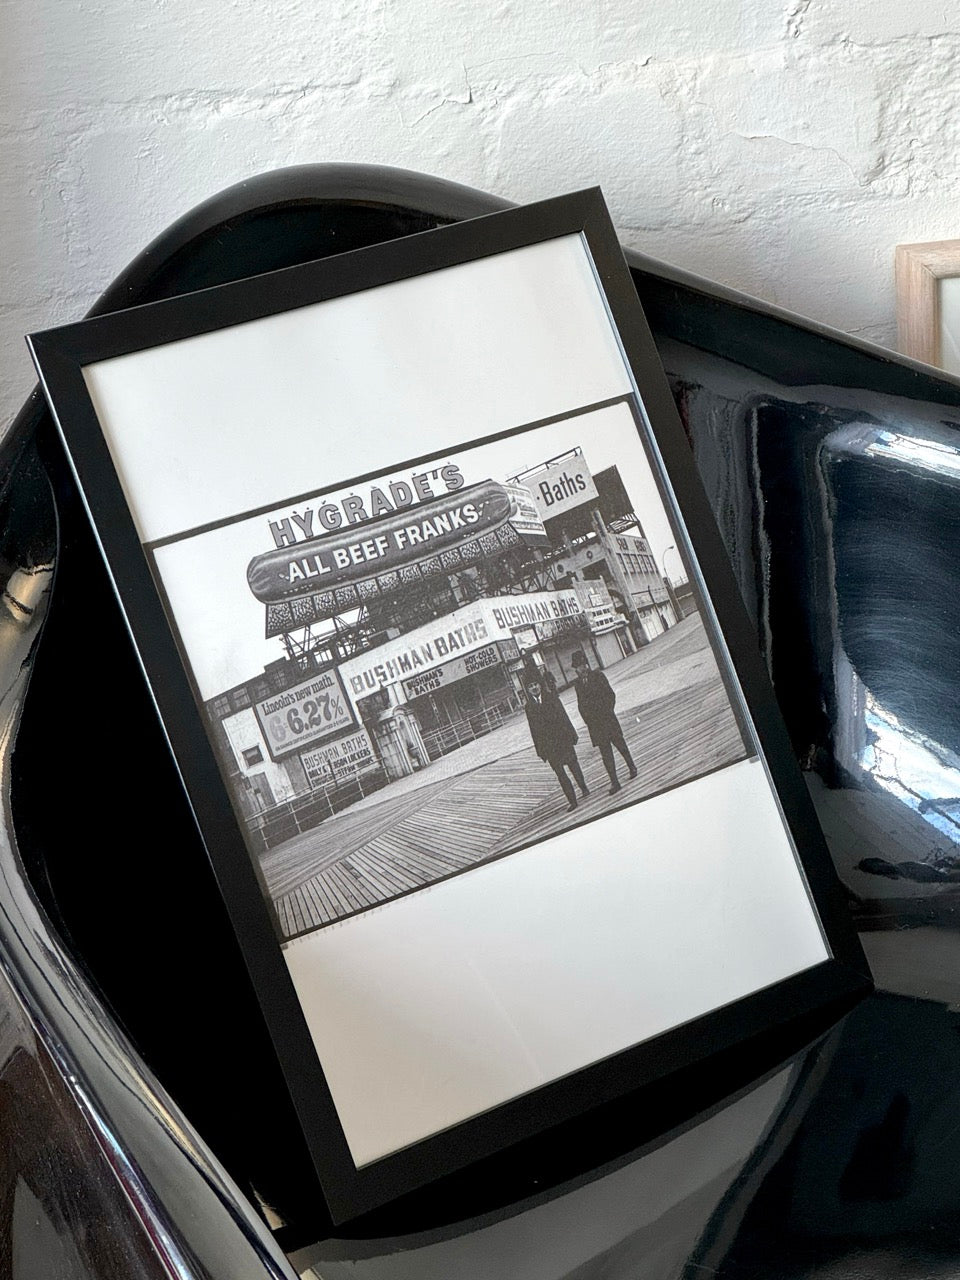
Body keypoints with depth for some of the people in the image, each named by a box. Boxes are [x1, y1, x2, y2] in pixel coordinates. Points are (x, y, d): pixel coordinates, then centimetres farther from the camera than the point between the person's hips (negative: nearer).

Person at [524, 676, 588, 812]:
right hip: (548, 746, 1)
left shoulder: (551, 698, 0)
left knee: (573, 765, 9)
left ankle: (583, 788, 26)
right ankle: (572, 800, 5)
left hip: (562, 739, -1)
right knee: (560, 773, 1)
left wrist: (571, 735, -7)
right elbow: (533, 729, 5)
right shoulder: (529, 707, 3)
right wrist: (540, 750, 4)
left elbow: (563, 716, -1)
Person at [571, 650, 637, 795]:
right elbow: (580, 704, 7)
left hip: (607, 718, -1)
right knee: (605, 752, -1)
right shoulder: (577, 683, 5)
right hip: (594, 723, 2)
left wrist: (608, 711, -9)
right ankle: (614, 782, -1)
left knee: (620, 744, 11)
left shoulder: (598, 676, -3)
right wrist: (587, 720, -1)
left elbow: (610, 694, -2)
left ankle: (631, 767, 34)